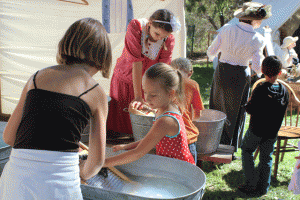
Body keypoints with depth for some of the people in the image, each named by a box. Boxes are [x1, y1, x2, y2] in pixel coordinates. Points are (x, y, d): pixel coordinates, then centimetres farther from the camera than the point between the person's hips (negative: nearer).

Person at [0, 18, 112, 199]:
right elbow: (97, 160, 3)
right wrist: (83, 173, 25)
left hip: (15, 179, 3)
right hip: (59, 185, -3)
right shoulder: (96, 93, 2)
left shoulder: (37, 77, 11)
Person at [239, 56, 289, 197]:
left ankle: (251, 185, 12)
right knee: (266, 158, 15)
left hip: (256, 130, -4)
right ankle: (262, 189, 23)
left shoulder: (261, 89, -19)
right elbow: (283, 112, 6)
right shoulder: (284, 90, -4)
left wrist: (248, 103, 3)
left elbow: (250, 109, -17)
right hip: (272, 132, 4)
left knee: (247, 151, 15)